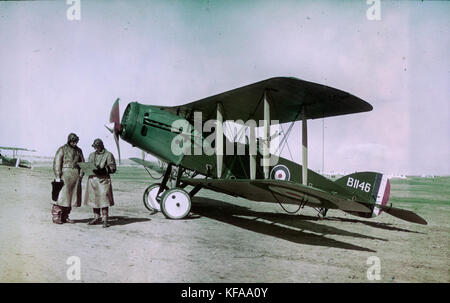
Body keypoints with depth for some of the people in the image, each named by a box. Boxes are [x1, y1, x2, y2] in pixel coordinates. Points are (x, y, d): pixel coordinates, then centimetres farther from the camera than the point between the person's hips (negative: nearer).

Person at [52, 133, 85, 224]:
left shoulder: (79, 150, 16)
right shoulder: (62, 149, 0)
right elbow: (57, 163, -5)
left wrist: (81, 175, 5)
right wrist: (58, 176, -12)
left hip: (75, 177, 5)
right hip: (65, 175, -5)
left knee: (70, 196, 6)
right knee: (61, 196, -7)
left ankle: (65, 217, 14)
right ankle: (56, 217, -1)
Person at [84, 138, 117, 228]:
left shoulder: (108, 155, -1)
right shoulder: (92, 155, 18)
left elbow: (112, 169, -6)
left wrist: (102, 169, -20)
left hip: (103, 180, -6)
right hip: (92, 179, 6)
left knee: (103, 200, -8)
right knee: (94, 199, 9)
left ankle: (105, 219, -3)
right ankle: (97, 218, 21)